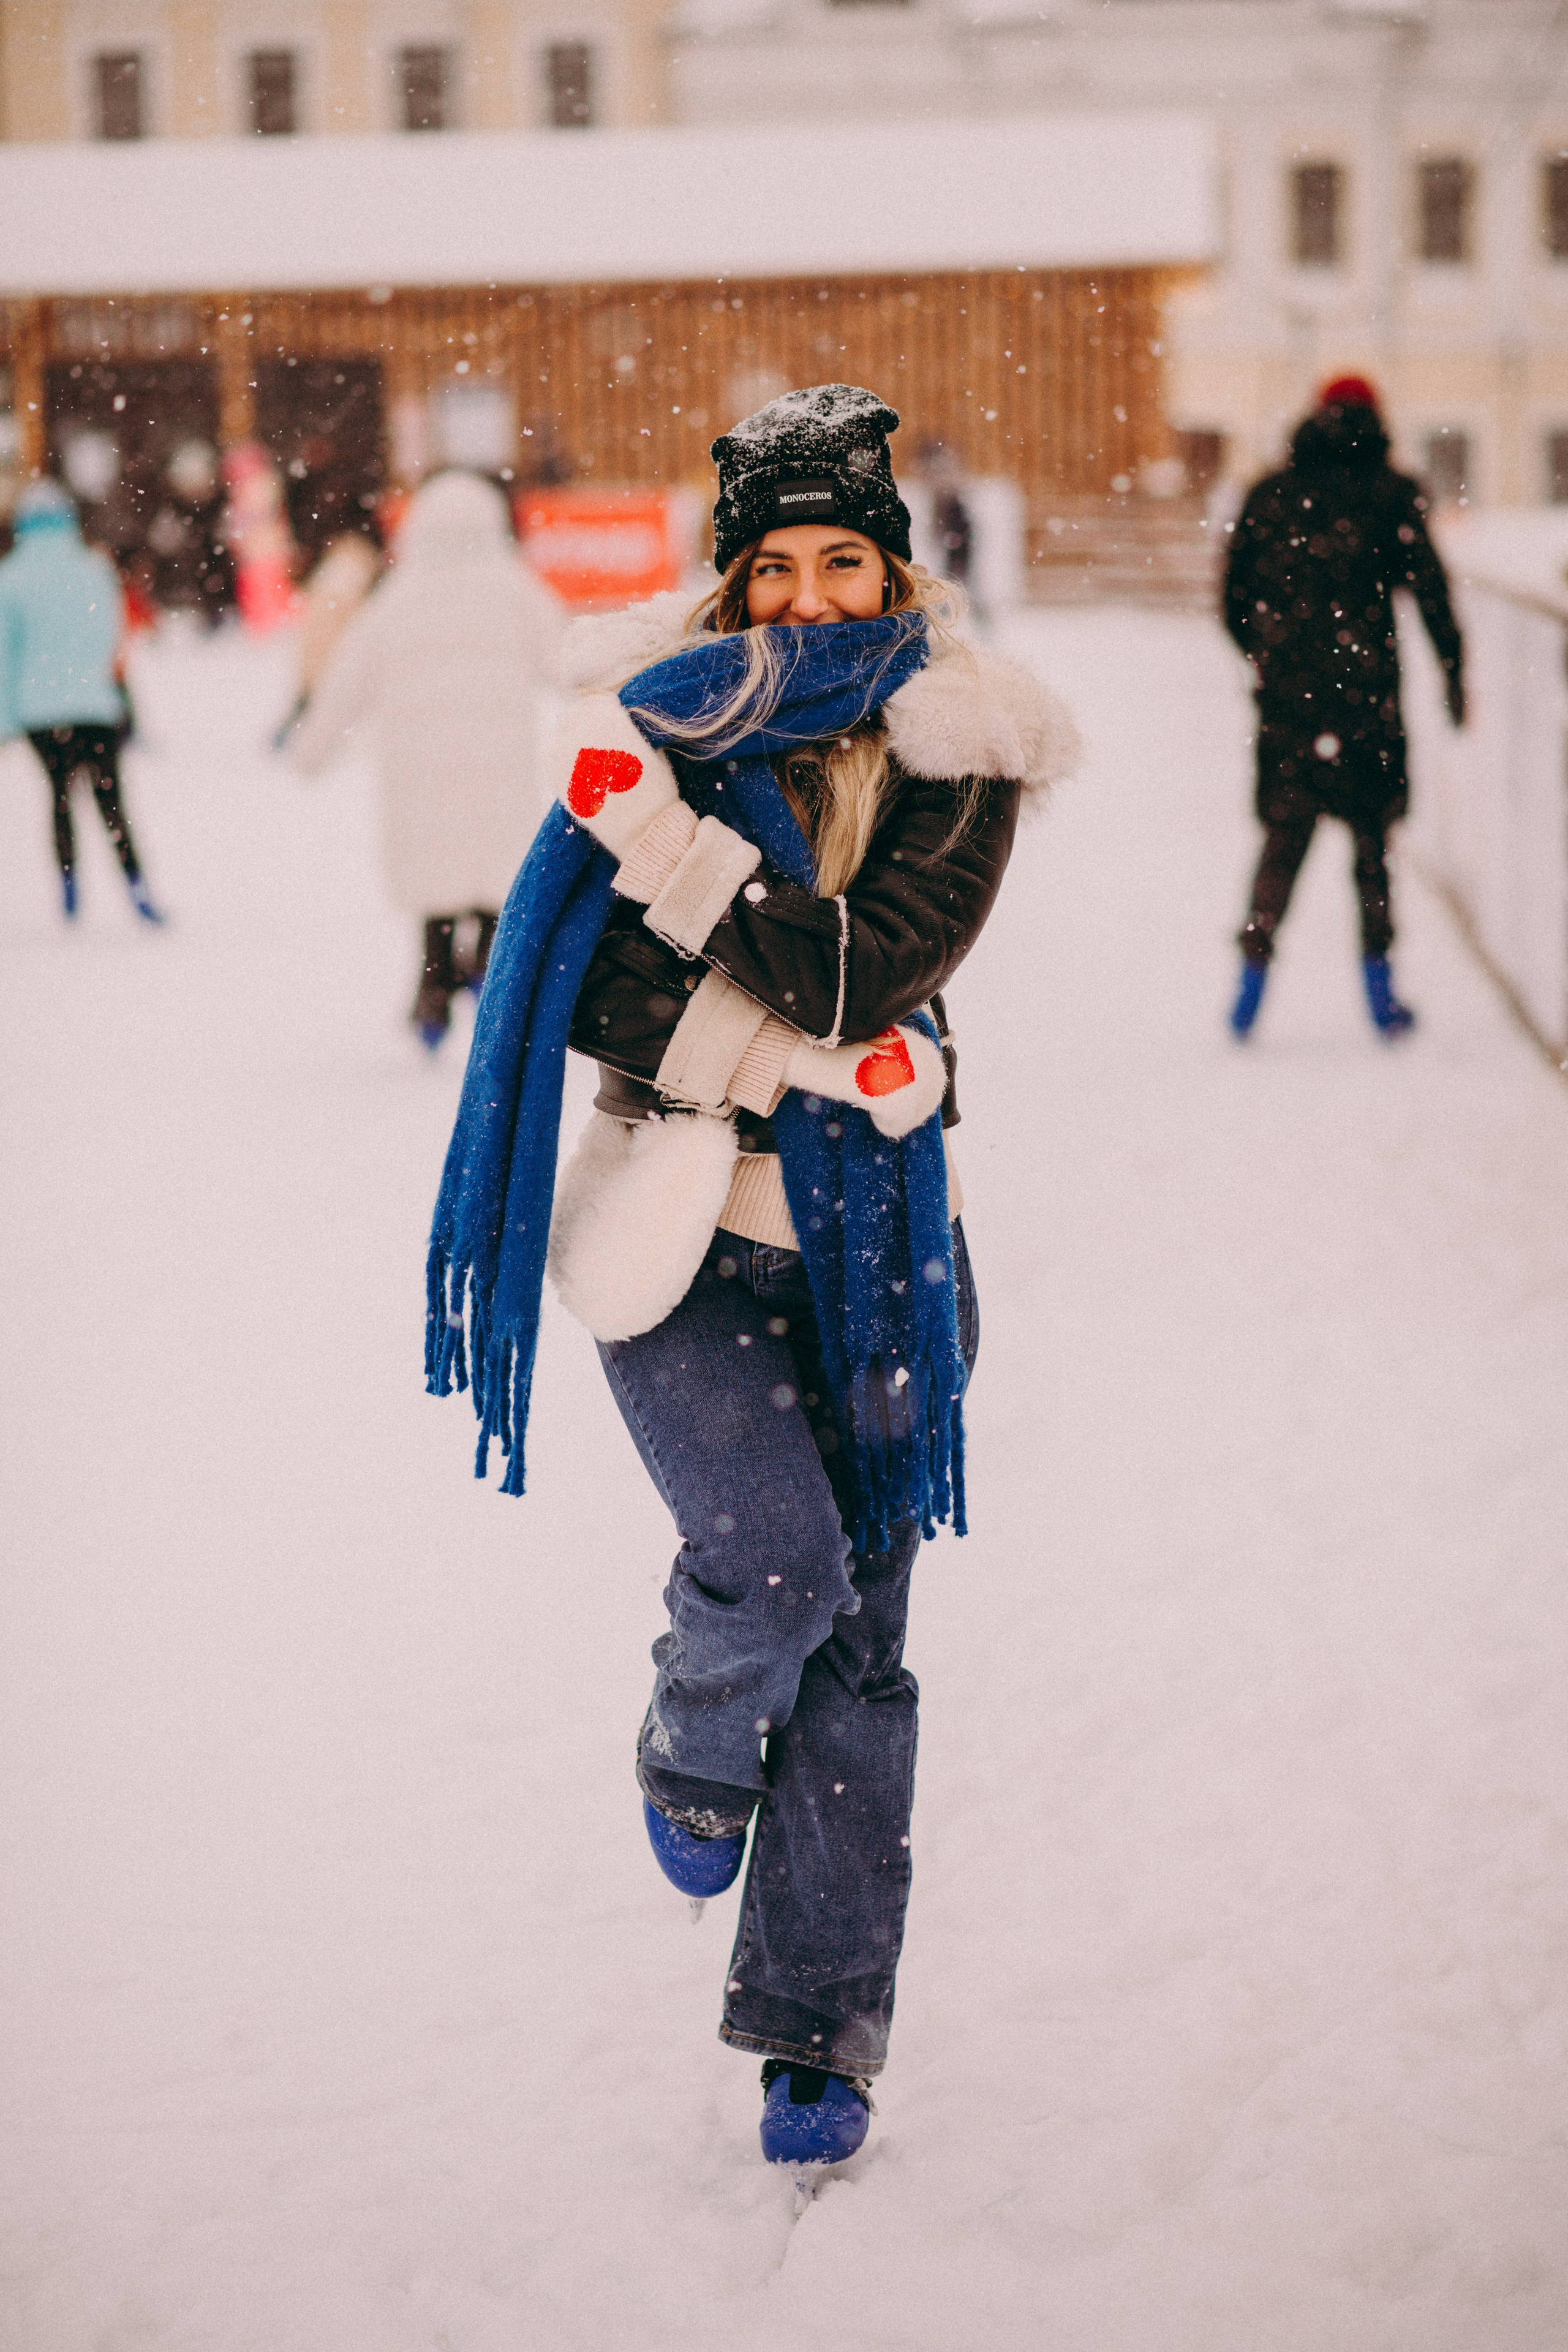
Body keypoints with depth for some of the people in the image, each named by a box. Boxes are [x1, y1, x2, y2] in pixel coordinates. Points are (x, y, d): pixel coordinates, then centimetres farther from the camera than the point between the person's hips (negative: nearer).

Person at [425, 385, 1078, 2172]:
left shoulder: (960, 754, -1)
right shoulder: (669, 716, 0)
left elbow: (864, 971, -16)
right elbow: (581, 993, -3)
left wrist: (671, 843, -23)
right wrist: (815, 1052, -12)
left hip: (874, 1237, 1)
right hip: (679, 1222, -1)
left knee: (854, 1645, 4)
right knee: (775, 1556, -20)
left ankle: (817, 2035, 17)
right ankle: (693, 1752, 15)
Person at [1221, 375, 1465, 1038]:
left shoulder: (1270, 493, 7)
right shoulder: (1393, 494, 0)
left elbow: (1234, 597, 9)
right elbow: (1430, 591, -4)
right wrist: (1454, 675, 3)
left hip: (1285, 693, 2)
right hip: (1365, 695, -2)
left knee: (1283, 839, 11)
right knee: (1372, 837, 9)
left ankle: (1253, 972, 4)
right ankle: (1379, 985, 8)